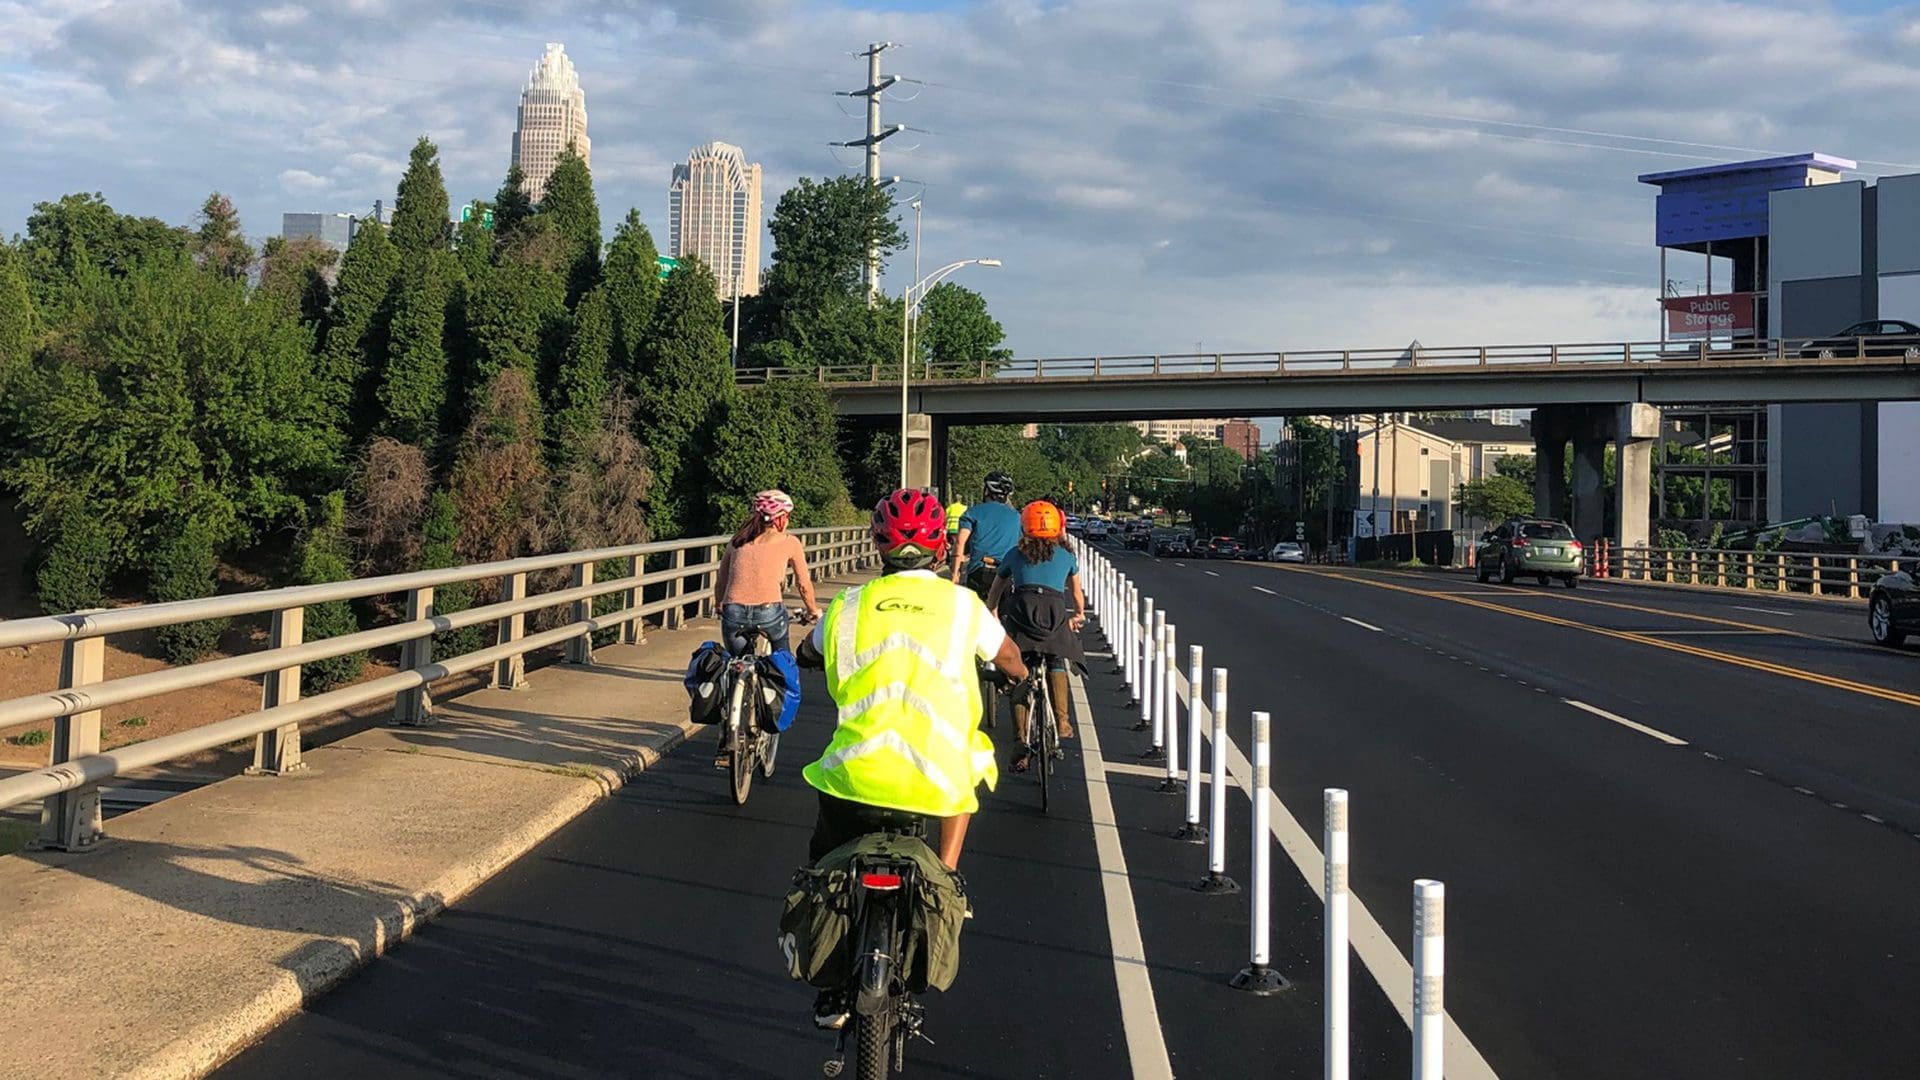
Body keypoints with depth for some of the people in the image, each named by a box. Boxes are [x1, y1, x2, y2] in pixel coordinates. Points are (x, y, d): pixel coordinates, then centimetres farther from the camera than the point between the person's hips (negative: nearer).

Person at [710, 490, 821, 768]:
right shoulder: (789, 542, 12)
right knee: (783, 662, 27)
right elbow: (804, 585, 19)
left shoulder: (737, 541, 19)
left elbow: (719, 583, 21)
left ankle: (725, 746, 14)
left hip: (733, 612, 3)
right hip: (769, 612, -3)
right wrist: (813, 611, 36)